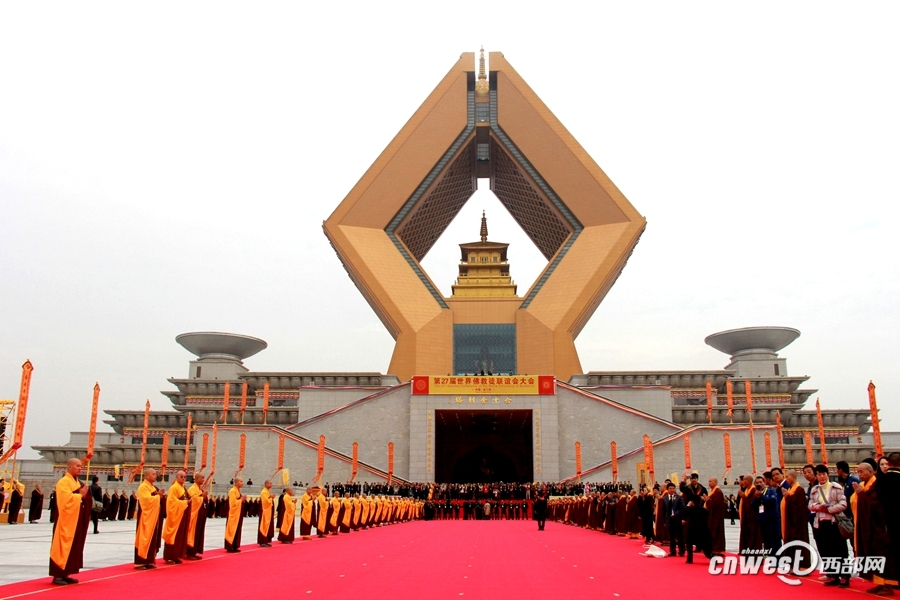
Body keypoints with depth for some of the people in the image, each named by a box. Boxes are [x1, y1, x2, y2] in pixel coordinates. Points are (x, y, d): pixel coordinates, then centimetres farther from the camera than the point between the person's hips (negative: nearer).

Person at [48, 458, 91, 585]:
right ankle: (57, 575, -2)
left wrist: (84, 494, -3)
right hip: (66, 520, -9)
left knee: (74, 546, 9)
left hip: (76, 520, 9)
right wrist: (80, 495, -13)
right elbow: (66, 499, -24)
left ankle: (65, 574, 15)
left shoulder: (78, 483, 16)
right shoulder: (63, 482, -12)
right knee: (63, 546, -7)